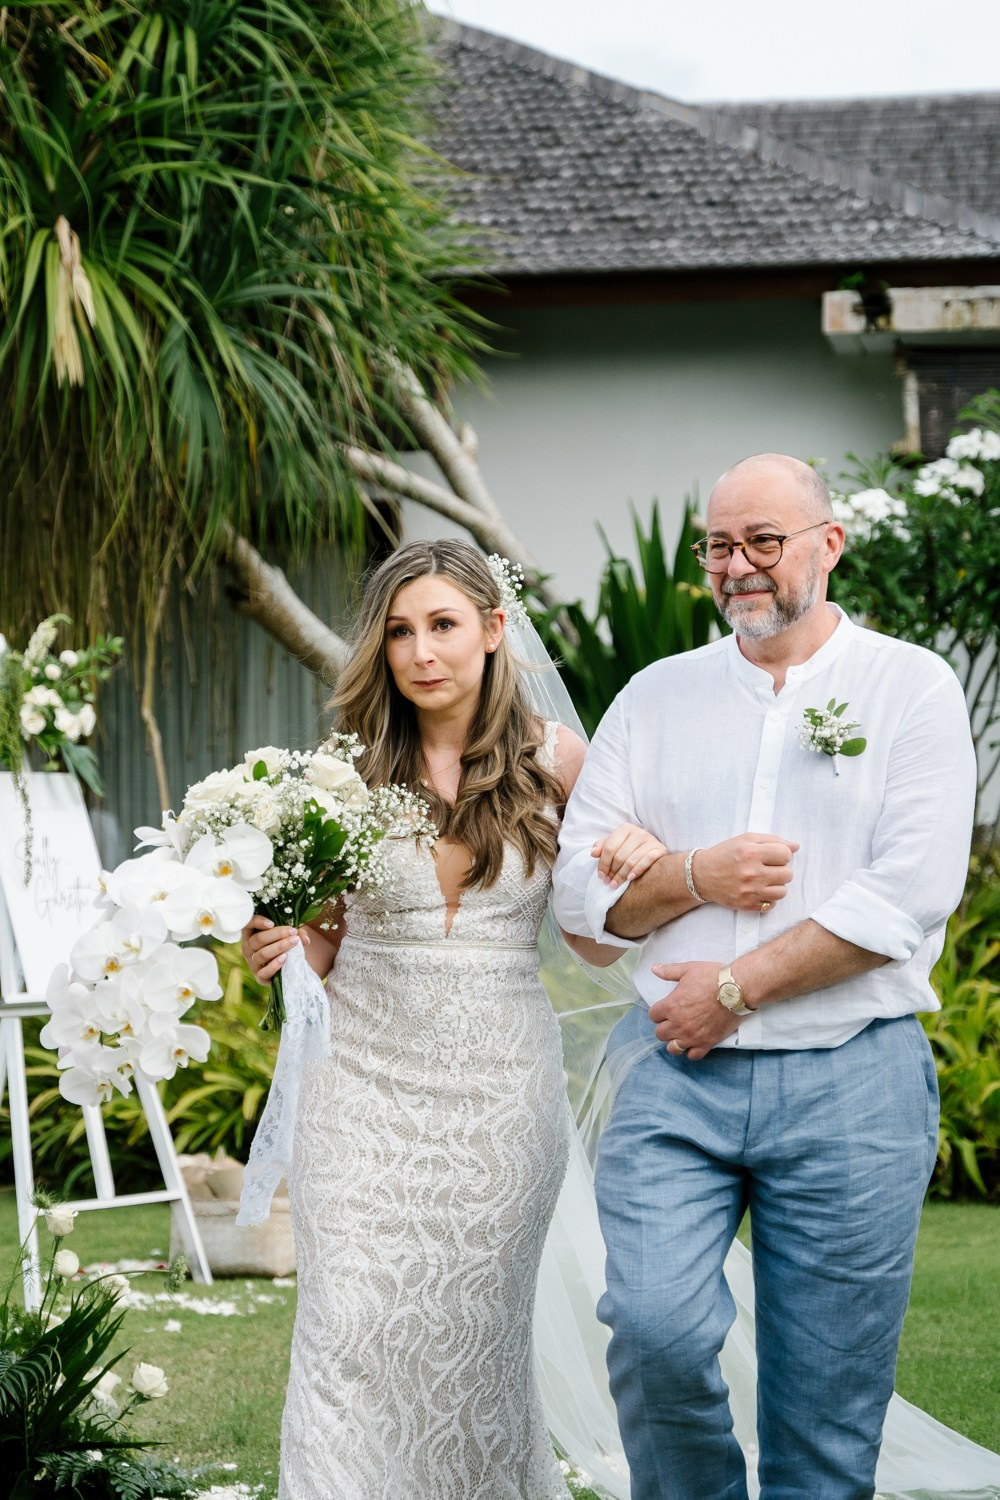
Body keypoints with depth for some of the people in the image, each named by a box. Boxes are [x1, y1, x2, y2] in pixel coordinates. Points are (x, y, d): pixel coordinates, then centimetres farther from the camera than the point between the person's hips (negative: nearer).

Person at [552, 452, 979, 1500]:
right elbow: (582, 887, 10)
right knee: (655, 1326, -18)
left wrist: (735, 988, -10)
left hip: (851, 1082, -2)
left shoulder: (912, 688, 3)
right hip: (675, 1073, 2)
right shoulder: (657, 696, 13)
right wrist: (695, 876, -8)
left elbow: (910, 893, -9)